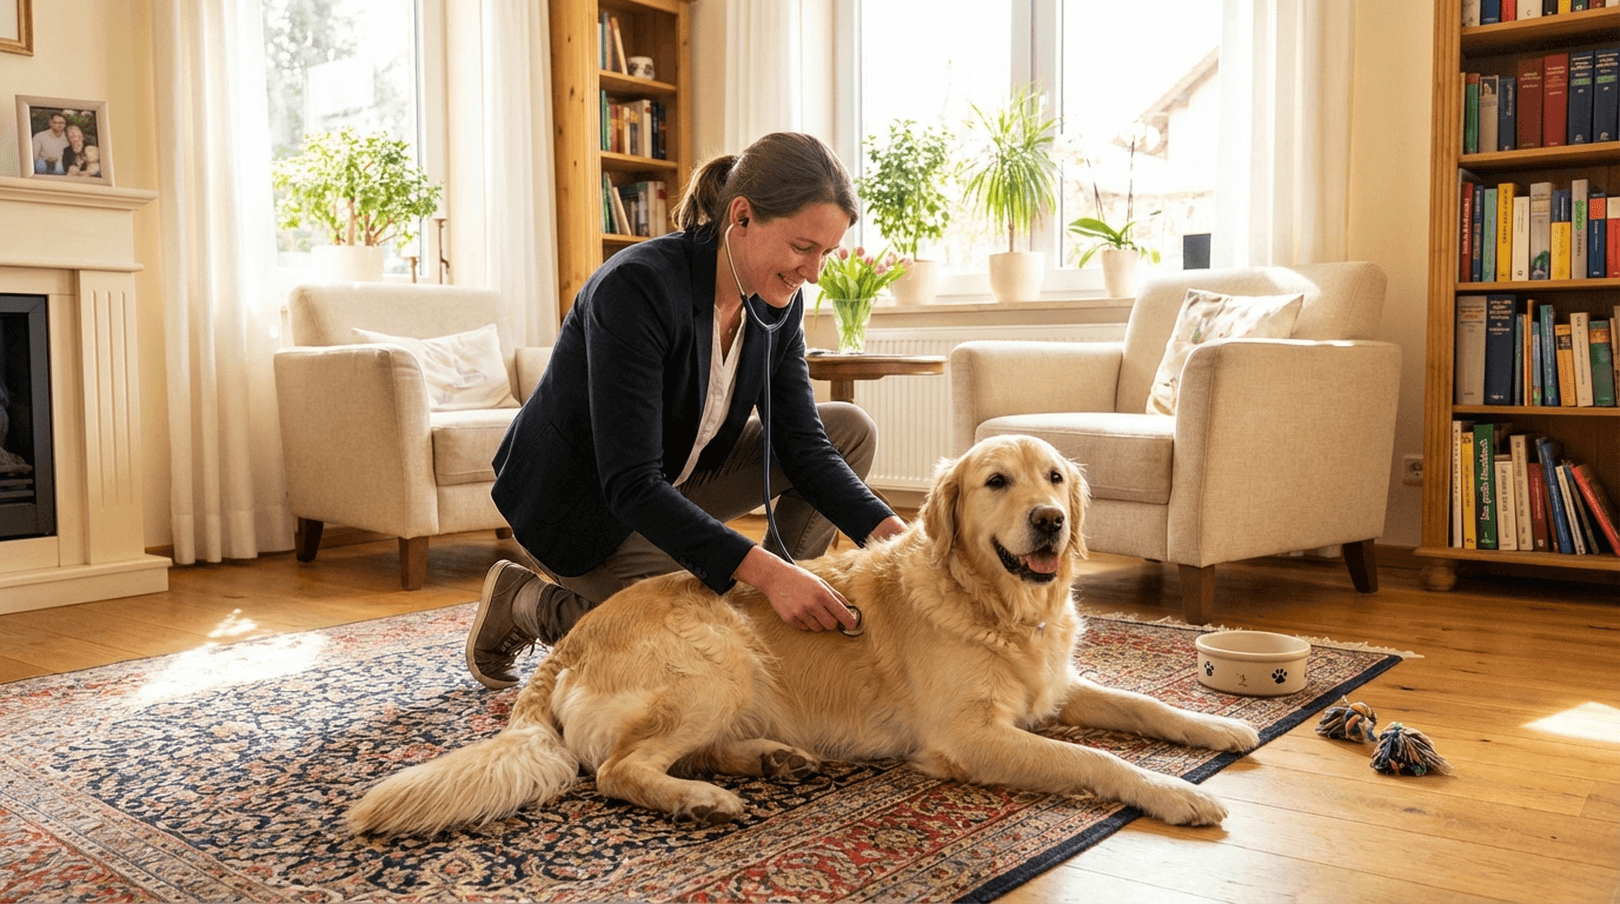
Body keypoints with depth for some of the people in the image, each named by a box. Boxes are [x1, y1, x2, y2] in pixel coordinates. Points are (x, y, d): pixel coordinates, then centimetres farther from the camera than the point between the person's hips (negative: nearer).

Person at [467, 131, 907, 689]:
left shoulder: (778, 300, -9)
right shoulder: (637, 288, -32)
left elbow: (803, 447, -8)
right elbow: (632, 486, -37)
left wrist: (893, 535, -24)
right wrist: (765, 570, -47)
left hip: (673, 478, 7)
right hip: (580, 506, -7)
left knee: (851, 431, -4)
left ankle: (781, 611, 5)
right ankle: (524, 602, 2)